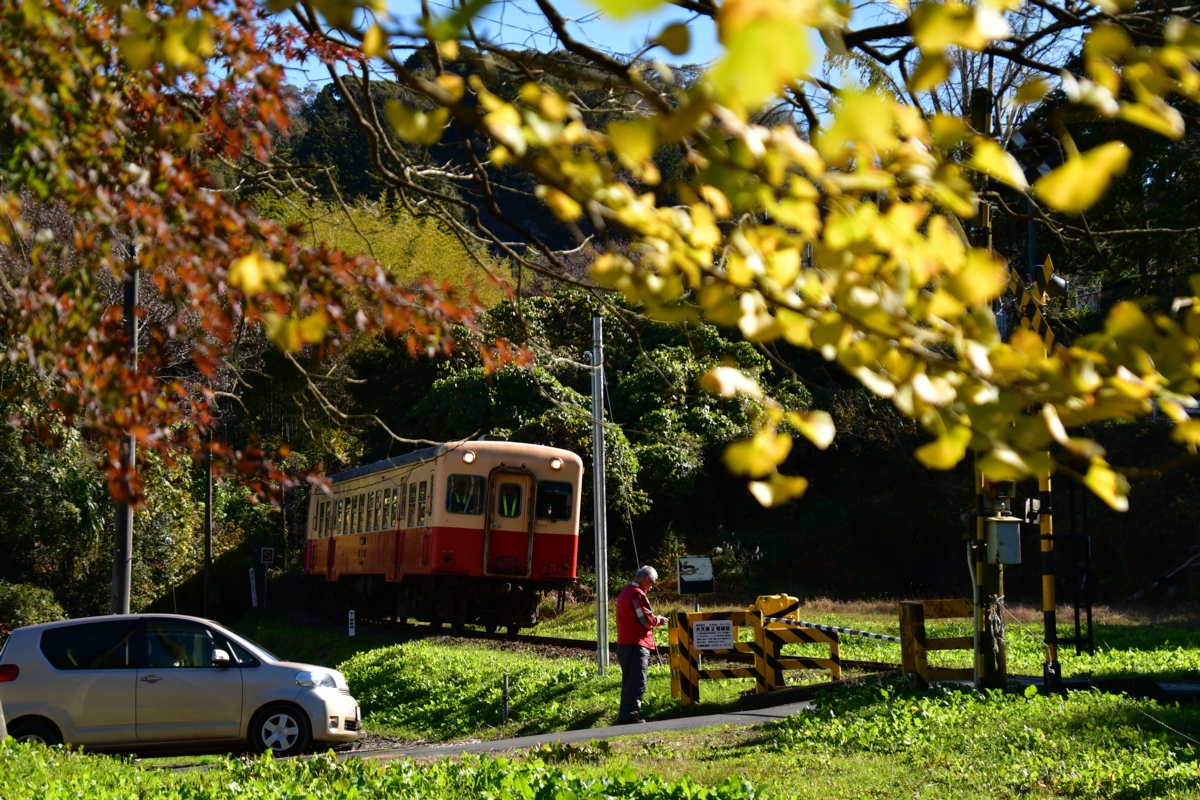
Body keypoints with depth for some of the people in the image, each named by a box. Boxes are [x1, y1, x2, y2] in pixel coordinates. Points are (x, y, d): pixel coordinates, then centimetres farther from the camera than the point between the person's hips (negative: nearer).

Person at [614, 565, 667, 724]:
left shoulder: (625, 592, 19)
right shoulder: (637, 594, -13)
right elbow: (646, 620, -16)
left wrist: (654, 620, 17)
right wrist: (658, 620, 3)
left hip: (624, 644, 10)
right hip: (637, 644, -10)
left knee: (629, 680, 14)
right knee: (638, 682, -13)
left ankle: (625, 714, 15)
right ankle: (629, 714, -20)